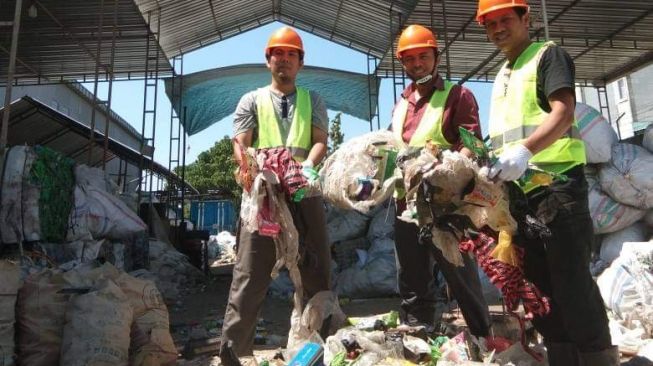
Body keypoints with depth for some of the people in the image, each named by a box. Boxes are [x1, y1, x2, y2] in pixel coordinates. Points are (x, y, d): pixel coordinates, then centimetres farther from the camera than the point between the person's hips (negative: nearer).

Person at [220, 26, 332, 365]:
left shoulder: (313, 101, 19)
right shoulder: (252, 100, 15)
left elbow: (320, 141, 6)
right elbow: (240, 146, 5)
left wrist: (308, 165, -16)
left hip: (304, 194, 2)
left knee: (316, 271, 8)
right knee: (250, 274, -2)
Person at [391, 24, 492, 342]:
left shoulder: (457, 95, 2)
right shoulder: (400, 104, 20)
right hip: (406, 201, 6)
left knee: (460, 276, 1)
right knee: (412, 283, 12)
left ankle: (483, 340, 16)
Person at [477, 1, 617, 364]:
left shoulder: (548, 54, 1)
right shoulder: (502, 75, 22)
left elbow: (564, 113, -15)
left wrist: (526, 150, -31)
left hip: (557, 181, -8)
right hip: (518, 189, 8)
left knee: (571, 279, -8)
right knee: (539, 280, 11)